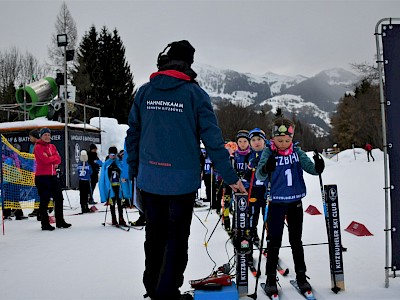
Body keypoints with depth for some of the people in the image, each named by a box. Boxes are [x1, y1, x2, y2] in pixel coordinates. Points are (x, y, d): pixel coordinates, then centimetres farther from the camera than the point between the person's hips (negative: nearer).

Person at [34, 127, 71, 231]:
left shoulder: (52, 146, 16)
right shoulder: (38, 147, -5)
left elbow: (58, 159, 6)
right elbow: (45, 160, -18)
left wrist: (50, 159, -13)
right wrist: (54, 158, -1)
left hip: (53, 175, 8)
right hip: (42, 176, -7)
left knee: (59, 198, 11)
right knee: (44, 200, -4)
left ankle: (60, 221, 21)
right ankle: (45, 224, 4)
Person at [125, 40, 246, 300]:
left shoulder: (144, 92, 3)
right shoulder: (195, 94, -7)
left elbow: (133, 134, 7)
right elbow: (212, 139, -9)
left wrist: (135, 171, 18)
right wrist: (231, 177, -4)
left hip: (149, 178, 4)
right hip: (182, 180, -4)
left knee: (154, 234, 18)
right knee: (176, 237, 8)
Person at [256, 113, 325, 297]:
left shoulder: (297, 152, -1)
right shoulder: (268, 153, -10)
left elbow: (310, 167, -6)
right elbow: (259, 175, -21)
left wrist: (318, 167, -30)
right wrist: (266, 168, -44)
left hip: (295, 202, 3)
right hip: (276, 203, -3)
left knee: (296, 240, 13)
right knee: (274, 241, 3)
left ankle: (301, 275, 24)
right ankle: (271, 277, 13)